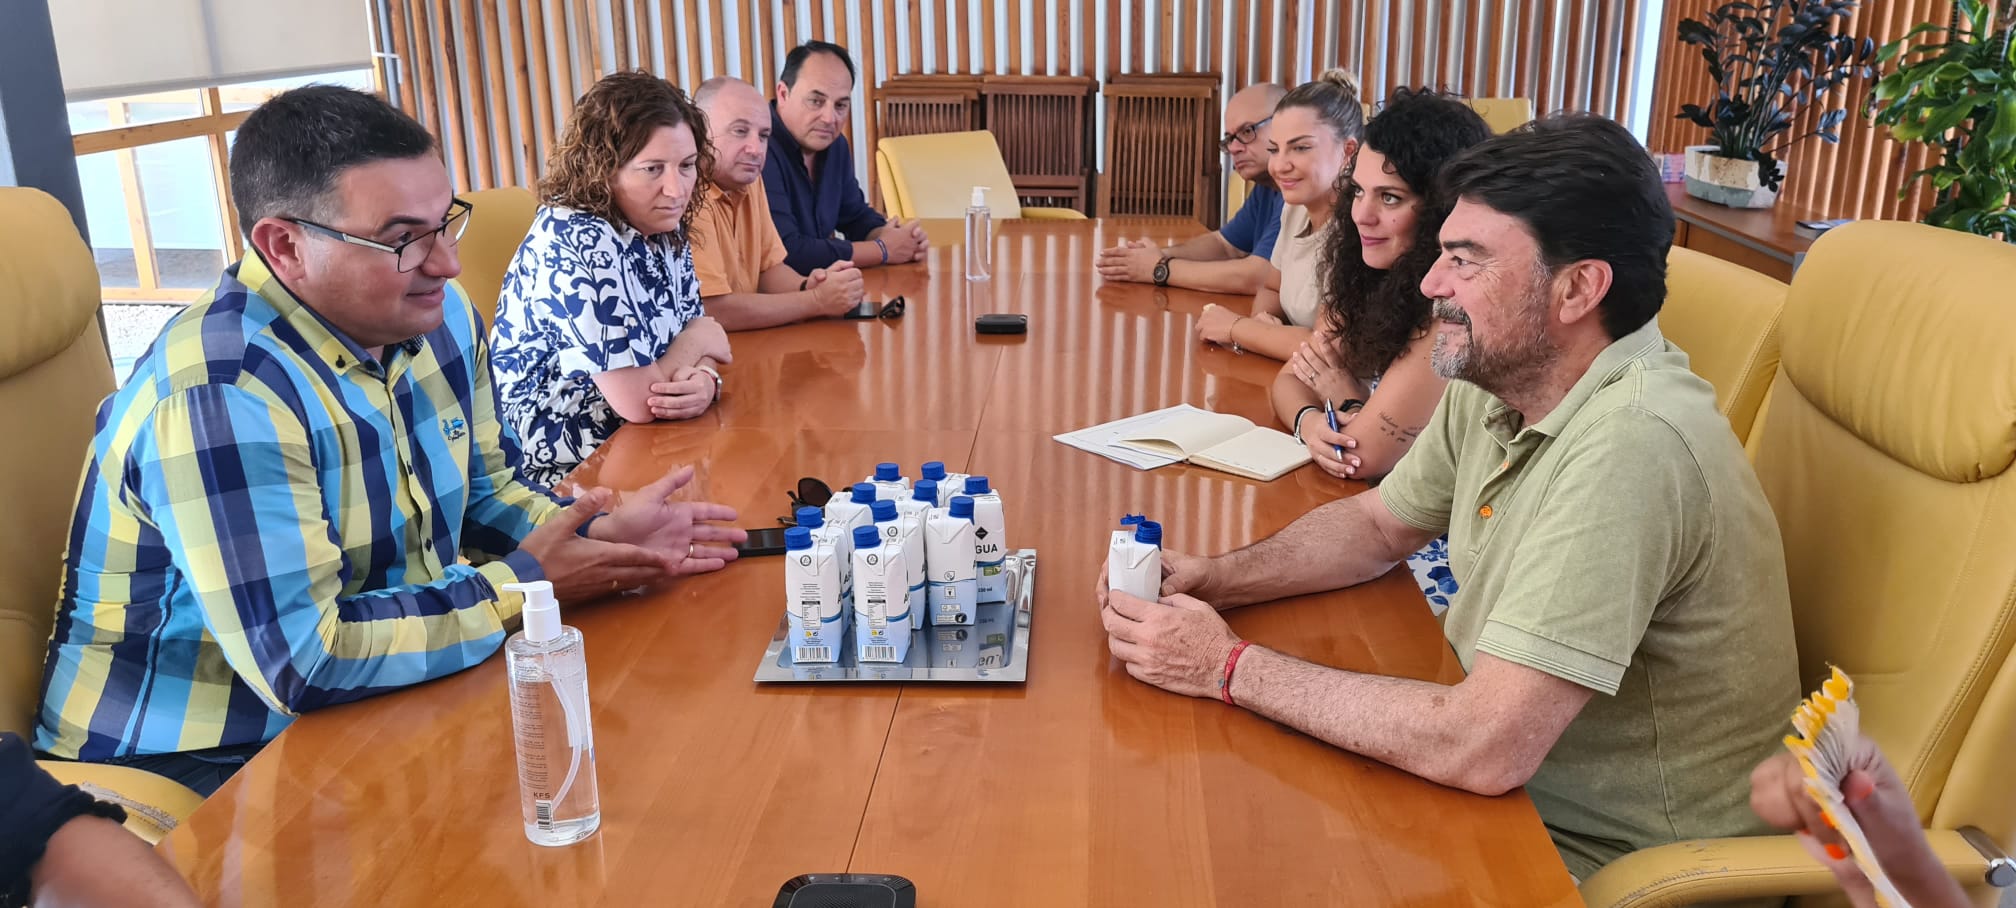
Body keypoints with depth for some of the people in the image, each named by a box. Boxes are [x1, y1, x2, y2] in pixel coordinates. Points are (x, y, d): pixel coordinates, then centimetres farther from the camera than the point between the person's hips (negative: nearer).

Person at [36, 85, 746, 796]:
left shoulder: (439, 314, 0)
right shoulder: (221, 397, -27)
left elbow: (482, 491, 13)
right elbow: (303, 661, -30)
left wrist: (596, 535, -6)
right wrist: (528, 582, -22)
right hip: (216, 764, -7)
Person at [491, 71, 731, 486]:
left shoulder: (665, 230, 2)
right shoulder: (575, 241, -23)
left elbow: (697, 345, 6)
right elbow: (637, 402, -26)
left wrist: (704, 382, -17)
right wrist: (693, 343, -7)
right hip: (561, 473, -7)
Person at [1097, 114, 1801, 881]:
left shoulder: (1628, 446, -32)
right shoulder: (1497, 379, -5)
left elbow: (1484, 750, -35)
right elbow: (1380, 524, 10)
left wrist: (1232, 667, -25)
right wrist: (1214, 579, -7)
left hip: (1612, 860, -6)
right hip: (1521, 786, 7)